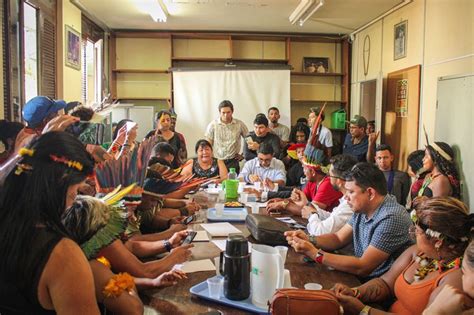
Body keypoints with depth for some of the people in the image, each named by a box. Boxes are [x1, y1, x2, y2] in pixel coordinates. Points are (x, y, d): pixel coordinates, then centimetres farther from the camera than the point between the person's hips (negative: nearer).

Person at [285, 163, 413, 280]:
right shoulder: (362, 209, 0)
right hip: (359, 277, 7)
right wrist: (309, 240, -9)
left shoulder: (392, 218, -25)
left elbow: (362, 267, -25)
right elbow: (338, 238, 10)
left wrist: (315, 254, -23)